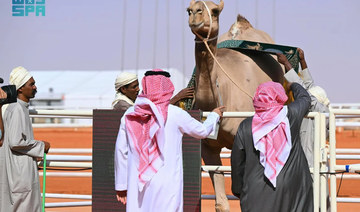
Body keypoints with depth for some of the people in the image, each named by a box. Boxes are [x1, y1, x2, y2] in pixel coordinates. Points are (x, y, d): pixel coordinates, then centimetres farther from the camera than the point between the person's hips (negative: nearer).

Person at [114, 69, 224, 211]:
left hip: (136, 184, 4)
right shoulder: (174, 114, -6)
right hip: (166, 182, -3)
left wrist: (121, 185, 15)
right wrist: (214, 115, 31)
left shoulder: (129, 115, 3)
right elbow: (202, 131, 10)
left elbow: (121, 150, 6)